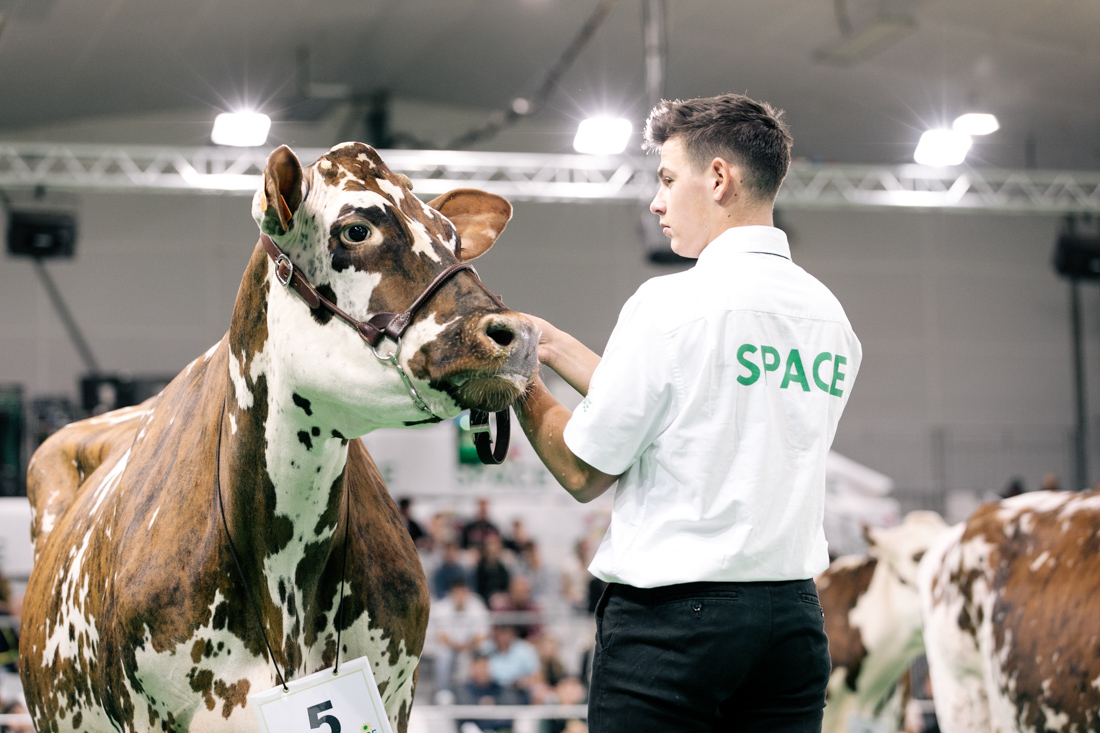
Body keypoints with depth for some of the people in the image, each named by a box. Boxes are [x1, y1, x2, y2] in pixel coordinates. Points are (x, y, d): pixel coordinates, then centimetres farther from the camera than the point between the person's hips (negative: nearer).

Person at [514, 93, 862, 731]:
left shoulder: (670, 303, -11)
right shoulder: (830, 315, 10)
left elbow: (584, 473, -5)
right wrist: (555, 345, 23)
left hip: (672, 619, -6)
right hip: (793, 617, 6)